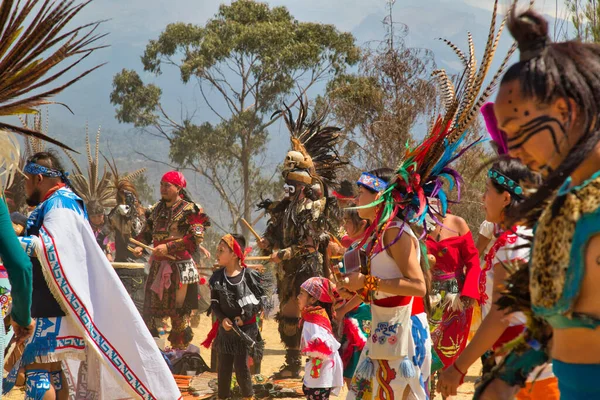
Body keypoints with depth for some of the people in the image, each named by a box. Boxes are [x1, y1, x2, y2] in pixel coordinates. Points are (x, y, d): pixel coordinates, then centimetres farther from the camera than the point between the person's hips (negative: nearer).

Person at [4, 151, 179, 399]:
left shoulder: (59, 204, -12)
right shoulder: (60, 203, 19)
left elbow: (50, 247, -28)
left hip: (56, 306, -11)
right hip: (52, 304, 11)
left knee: (35, 367, -15)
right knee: (52, 365, 12)